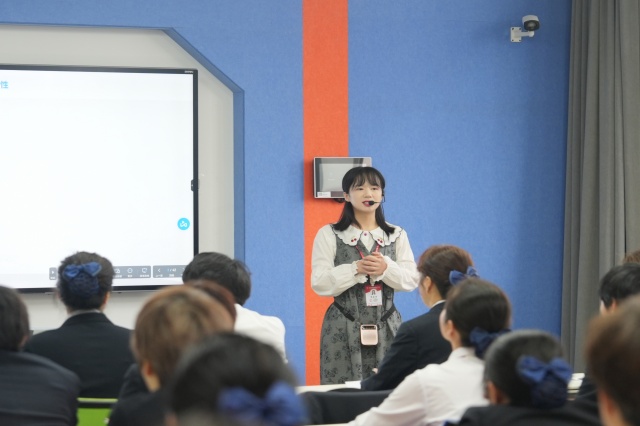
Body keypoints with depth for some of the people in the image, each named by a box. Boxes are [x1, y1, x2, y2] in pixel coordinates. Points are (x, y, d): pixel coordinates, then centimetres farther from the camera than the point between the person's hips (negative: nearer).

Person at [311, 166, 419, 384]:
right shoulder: (329, 235, 3)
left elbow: (412, 280, 3)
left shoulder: (397, 235, 12)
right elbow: (319, 283, -5)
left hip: (387, 327, 2)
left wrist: (386, 269, -16)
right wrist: (356, 269, -17)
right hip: (343, 329, -2)